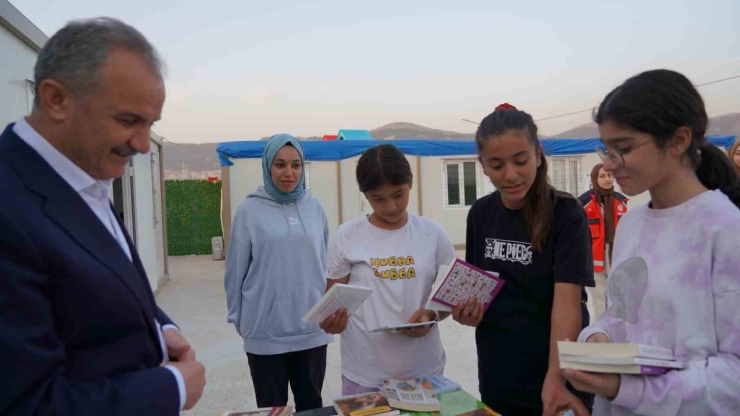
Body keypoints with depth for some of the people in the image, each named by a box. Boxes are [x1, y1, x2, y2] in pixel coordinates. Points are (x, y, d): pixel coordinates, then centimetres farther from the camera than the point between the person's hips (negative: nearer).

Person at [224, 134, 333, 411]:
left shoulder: (315, 208, 3)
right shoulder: (250, 211, -6)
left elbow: (325, 264, 10)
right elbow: (235, 271, -1)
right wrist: (238, 318, 3)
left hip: (311, 329, 3)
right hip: (266, 332, -2)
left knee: (312, 404, 18)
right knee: (272, 408, 14)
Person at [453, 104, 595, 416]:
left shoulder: (566, 214, -14)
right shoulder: (480, 214, -1)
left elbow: (567, 302, -23)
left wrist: (555, 378, -34)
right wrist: (467, 311, -9)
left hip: (551, 379, -4)